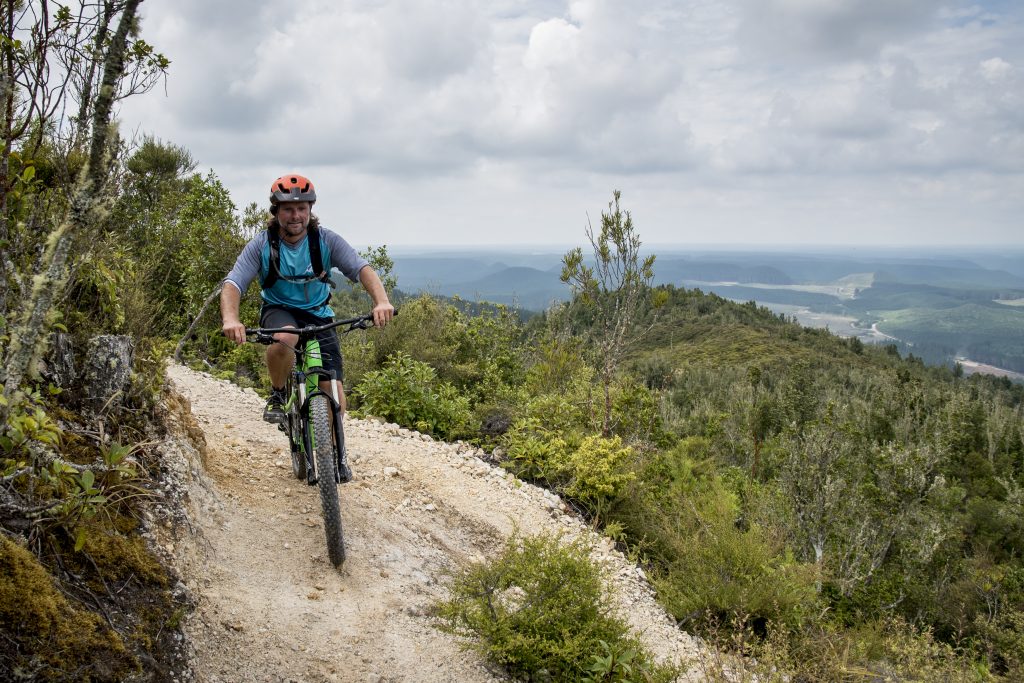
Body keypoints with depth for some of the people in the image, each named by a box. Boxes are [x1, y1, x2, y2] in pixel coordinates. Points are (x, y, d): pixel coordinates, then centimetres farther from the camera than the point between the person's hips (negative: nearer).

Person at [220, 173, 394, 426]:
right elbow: (233, 284, -20)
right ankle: (277, 395, -9)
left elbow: (362, 268, -24)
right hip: (278, 311, -1)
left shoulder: (327, 240, -13)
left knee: (334, 392, -11)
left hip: (318, 316, 1)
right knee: (285, 338, -39)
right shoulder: (262, 245, -13)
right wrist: (230, 319, -42)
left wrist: (382, 301, -45)